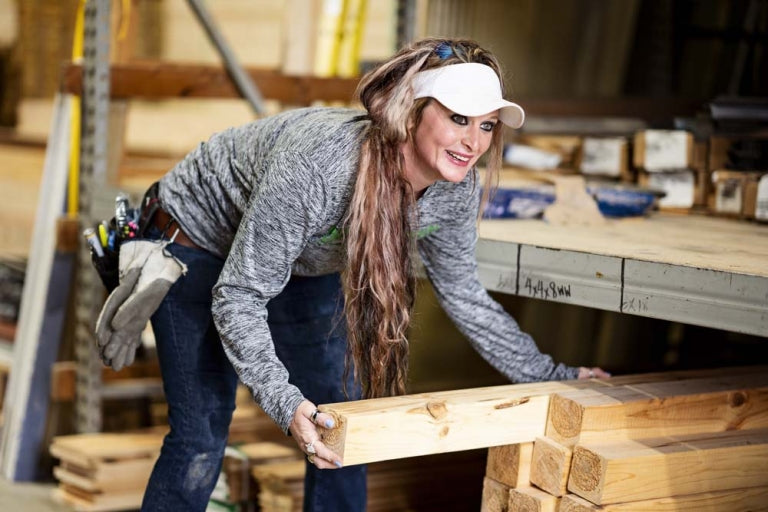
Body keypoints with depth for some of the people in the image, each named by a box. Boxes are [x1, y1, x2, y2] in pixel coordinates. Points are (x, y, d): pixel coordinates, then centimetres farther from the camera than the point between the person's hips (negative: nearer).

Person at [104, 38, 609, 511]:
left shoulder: (456, 191, -21)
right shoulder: (318, 162, -42)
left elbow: (465, 297, -3)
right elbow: (239, 298, -36)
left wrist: (550, 376, -2)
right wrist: (283, 400, -47)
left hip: (306, 264, 6)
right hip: (197, 241, -6)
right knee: (202, 436, -10)